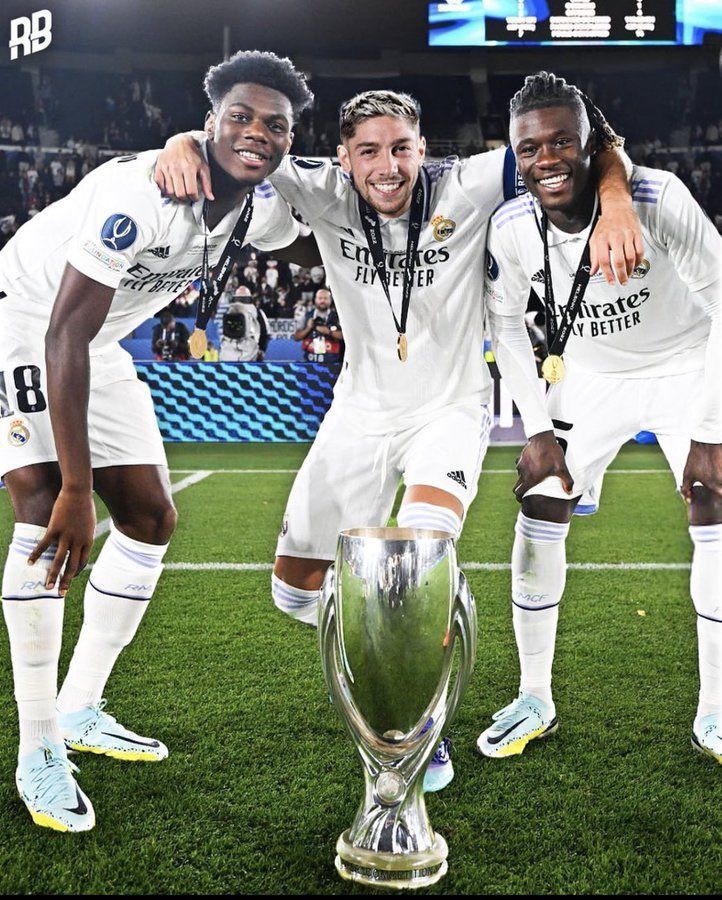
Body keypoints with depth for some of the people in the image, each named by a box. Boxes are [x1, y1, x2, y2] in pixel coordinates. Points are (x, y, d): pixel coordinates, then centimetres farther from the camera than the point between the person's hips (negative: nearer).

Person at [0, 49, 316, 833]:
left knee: (151, 518, 6)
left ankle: (80, 709, 18)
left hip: (101, 343, 8)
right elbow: (64, 338, -36)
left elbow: (322, 251, 15)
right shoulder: (142, 190, -33)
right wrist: (77, 488, -38)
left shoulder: (265, 206, -10)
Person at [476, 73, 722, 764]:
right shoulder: (510, 230, -20)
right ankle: (535, 702, 11)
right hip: (590, 376, 3)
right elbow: (506, 329, -3)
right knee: (538, 513, -4)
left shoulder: (656, 199, -31)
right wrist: (538, 429, -9)